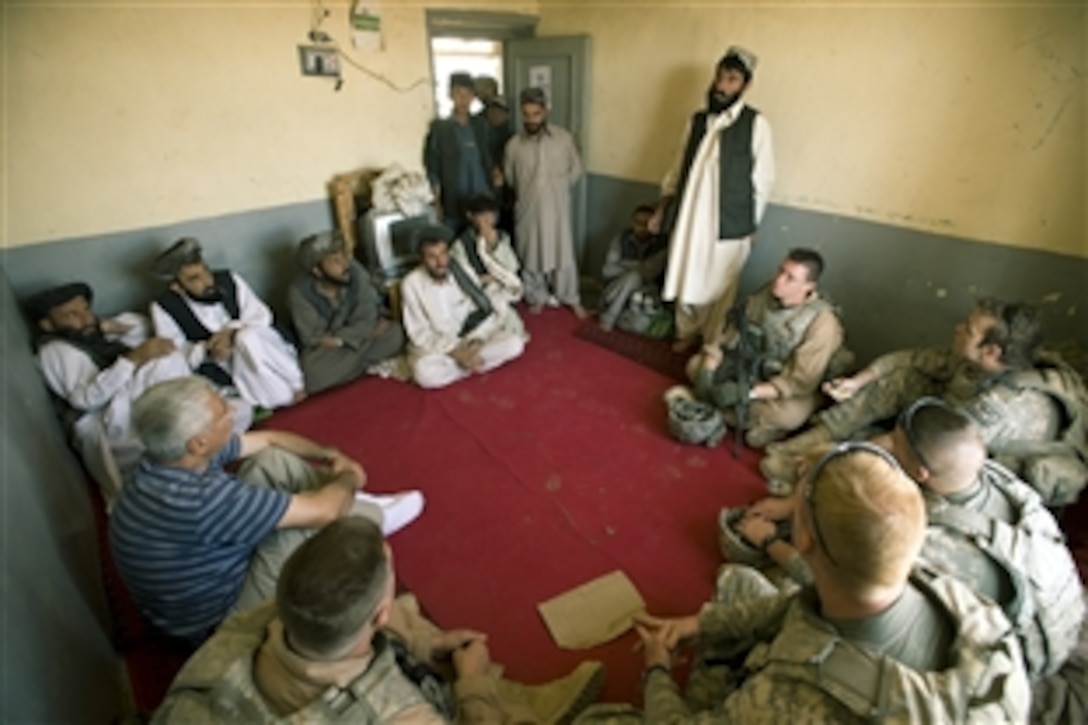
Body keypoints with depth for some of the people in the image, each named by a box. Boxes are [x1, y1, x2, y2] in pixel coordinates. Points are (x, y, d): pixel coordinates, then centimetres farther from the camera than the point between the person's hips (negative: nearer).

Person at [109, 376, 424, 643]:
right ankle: (373, 517, 7)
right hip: (216, 619, -8)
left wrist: (329, 455, -5)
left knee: (272, 460, -3)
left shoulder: (172, 457, -12)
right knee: (308, 518, -24)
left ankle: (355, 506, 12)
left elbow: (268, 439, 4)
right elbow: (322, 512, -33)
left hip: (212, 568, 8)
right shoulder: (203, 499, -40)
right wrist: (349, 479, -12)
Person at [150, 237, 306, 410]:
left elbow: (261, 315, -4)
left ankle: (295, 387, -19)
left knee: (248, 336, -31)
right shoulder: (163, 307, -6)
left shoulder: (229, 280, -2)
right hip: (218, 367, 0)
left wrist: (232, 332, -23)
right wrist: (207, 351, -27)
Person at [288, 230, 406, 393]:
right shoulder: (299, 293, -23)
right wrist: (361, 332, -22)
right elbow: (313, 339, -20)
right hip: (324, 350, -2)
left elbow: (366, 319, -16)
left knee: (394, 332, -22)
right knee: (315, 372, -32)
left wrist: (339, 339, -28)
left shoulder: (355, 271, -19)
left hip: (357, 340, 2)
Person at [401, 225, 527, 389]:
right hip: (434, 345, -2)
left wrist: (476, 342, -22)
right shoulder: (411, 284, -16)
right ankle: (475, 364, -15)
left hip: (469, 338, 3)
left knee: (514, 343, -19)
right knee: (425, 373, -36)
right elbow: (419, 334, -14)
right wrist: (456, 353, -25)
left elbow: (483, 312, -4)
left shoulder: (464, 271, -9)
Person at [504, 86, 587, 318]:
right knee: (531, 256, 11)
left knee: (564, 255, 7)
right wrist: (528, 192, 13)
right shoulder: (514, 144, -4)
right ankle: (538, 297, 31)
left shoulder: (564, 138, -6)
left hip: (558, 208, -1)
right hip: (528, 210, 1)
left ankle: (572, 299, 24)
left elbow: (575, 170, 7)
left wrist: (558, 188, 7)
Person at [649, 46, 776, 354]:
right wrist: (663, 207, 12)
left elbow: (763, 179, -4)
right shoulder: (698, 119, 9)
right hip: (689, 217, 5)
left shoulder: (756, 124, -6)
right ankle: (687, 332, 35)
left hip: (727, 222, -4)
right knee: (685, 279, 13)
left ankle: (713, 344, 22)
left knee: (718, 288, 5)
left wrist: (751, 224, -4)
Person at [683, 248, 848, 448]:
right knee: (695, 364, -9)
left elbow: (800, 382, -27)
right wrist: (708, 370, -19)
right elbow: (734, 335, -5)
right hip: (757, 368, 6)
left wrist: (748, 393, -36)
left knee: (788, 414, -39)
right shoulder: (765, 294, -12)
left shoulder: (822, 323, -27)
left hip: (796, 389, -6)